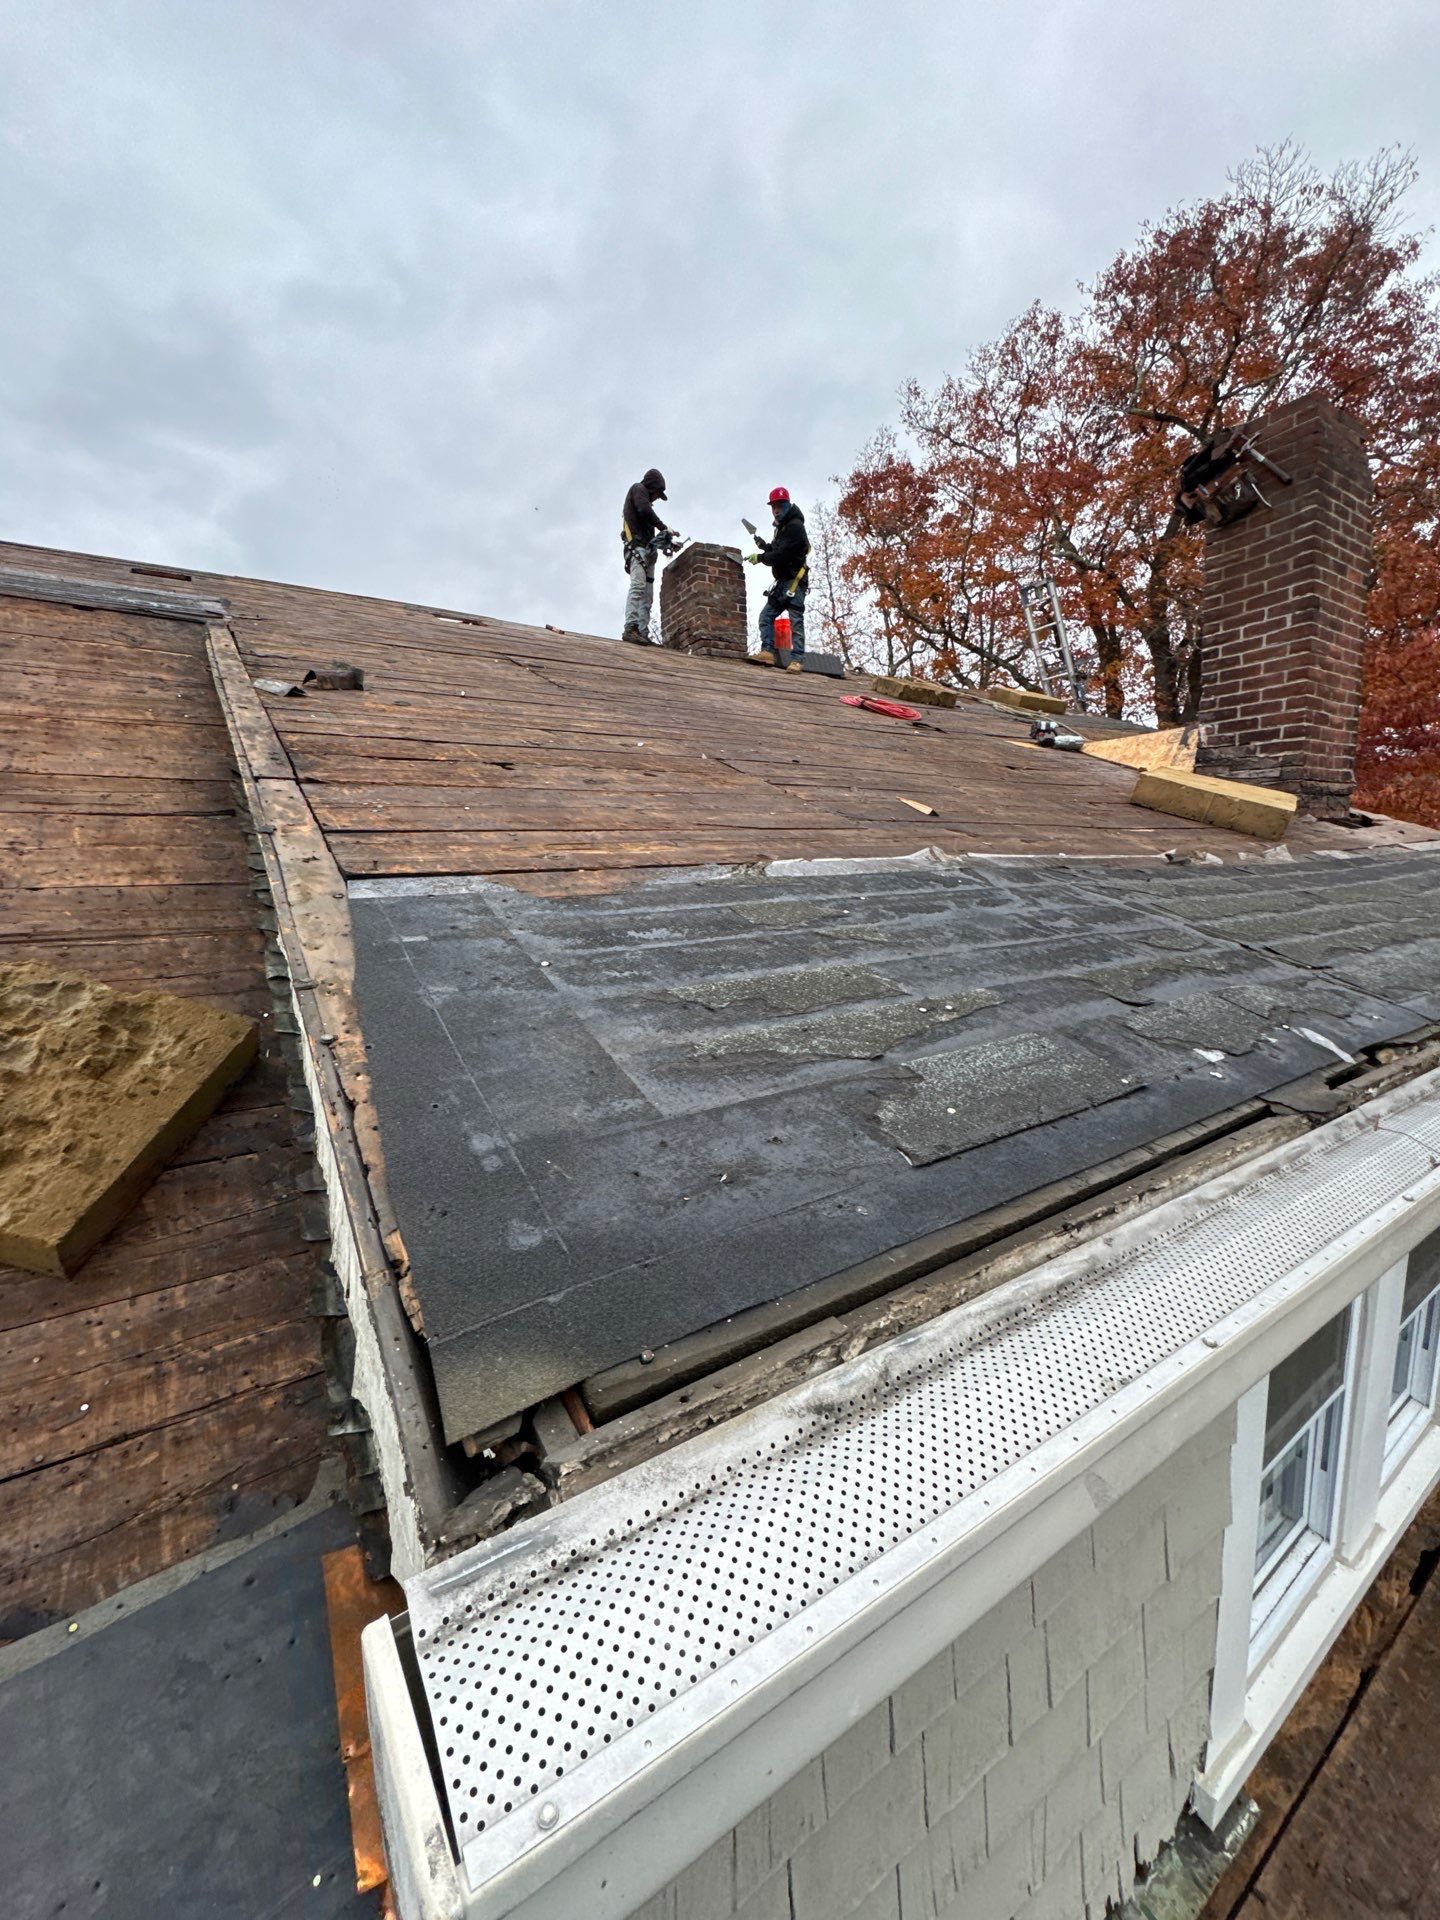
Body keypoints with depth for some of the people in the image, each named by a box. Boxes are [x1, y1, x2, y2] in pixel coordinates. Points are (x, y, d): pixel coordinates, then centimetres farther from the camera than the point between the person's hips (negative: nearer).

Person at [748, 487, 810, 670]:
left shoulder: (795, 526, -10)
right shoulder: (783, 527, 22)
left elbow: (782, 555, -19)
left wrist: (761, 557, -8)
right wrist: (765, 546, 8)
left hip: (794, 580, -10)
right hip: (783, 581, 10)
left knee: (796, 620, -13)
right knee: (766, 615, 3)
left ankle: (796, 660, -19)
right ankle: (768, 651, -4)